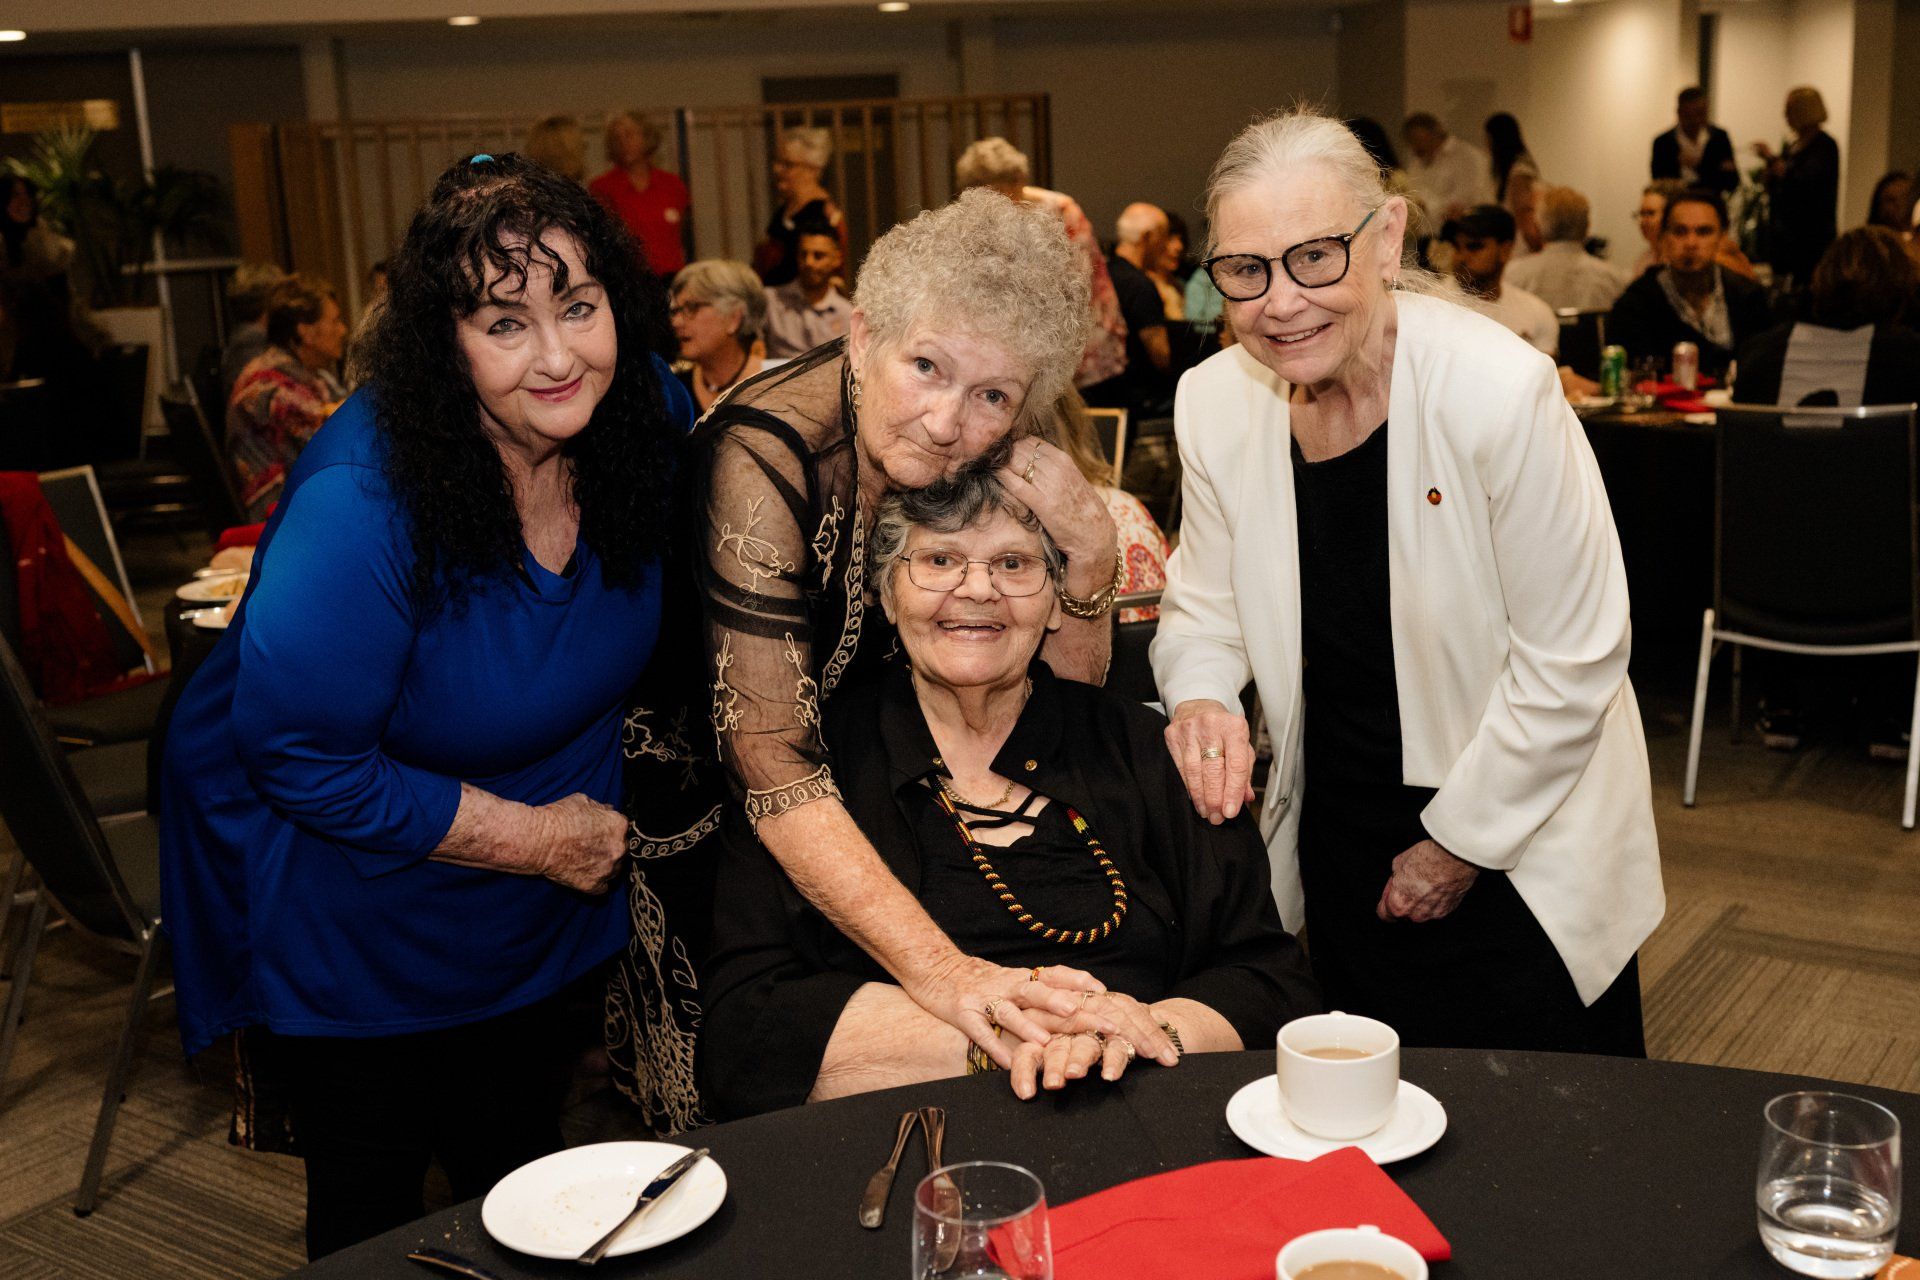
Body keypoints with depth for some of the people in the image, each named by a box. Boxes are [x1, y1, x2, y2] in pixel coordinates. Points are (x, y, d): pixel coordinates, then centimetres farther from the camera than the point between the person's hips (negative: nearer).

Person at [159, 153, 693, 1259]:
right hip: (338, 898, -5)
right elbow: (297, 756, -28)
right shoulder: (364, 504, -34)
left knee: (522, 1178, 23)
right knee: (376, 1215, 14)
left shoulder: (643, 415, -15)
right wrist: (533, 836, -21)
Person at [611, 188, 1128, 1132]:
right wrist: (937, 968, -48)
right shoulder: (765, 461, -31)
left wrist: (1092, 549, -25)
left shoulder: (988, 458, -13)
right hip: (709, 816, -5)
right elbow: (770, 765, -38)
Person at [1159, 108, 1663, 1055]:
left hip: (1520, 850, -4)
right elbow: (1205, 604, 4)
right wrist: (1200, 696, -18)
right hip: (1338, 832, 4)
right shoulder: (1213, 401, -10)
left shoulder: (1503, 392, -25)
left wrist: (1459, 842, -11)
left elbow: (1571, 664, -18)